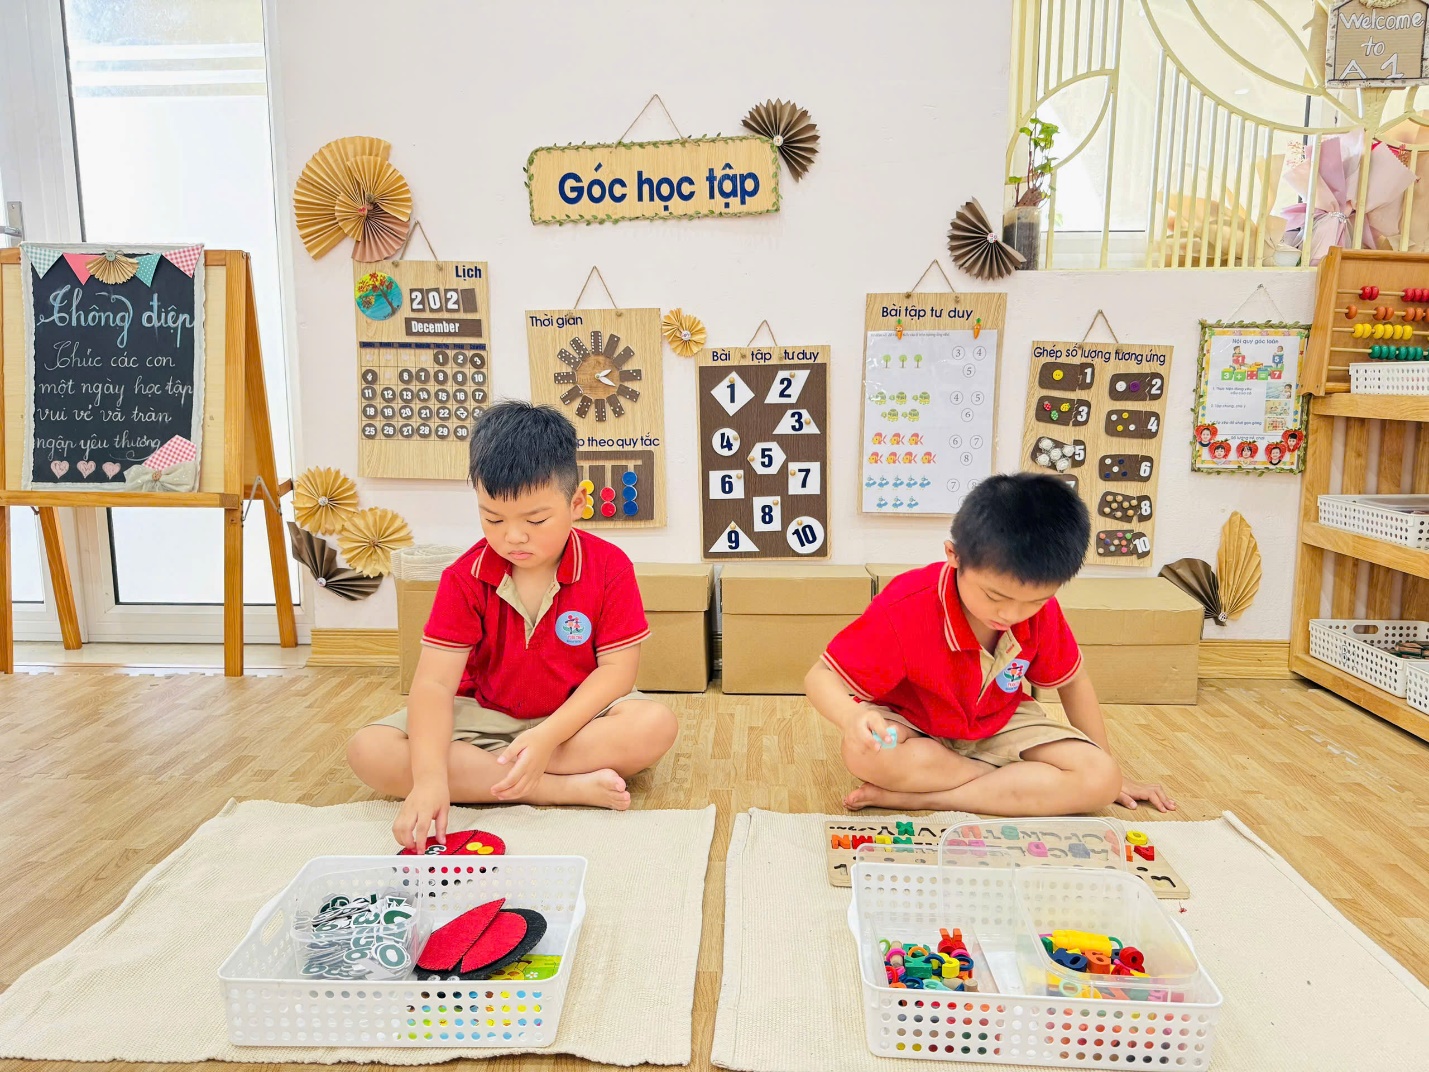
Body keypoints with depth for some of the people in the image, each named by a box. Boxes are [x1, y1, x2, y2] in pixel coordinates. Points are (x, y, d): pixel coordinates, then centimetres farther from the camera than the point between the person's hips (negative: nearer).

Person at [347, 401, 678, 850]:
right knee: (368, 751, -23)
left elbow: (617, 669, -14)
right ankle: (567, 787, -27)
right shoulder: (464, 578, -11)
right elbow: (434, 682, -18)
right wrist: (429, 777, -35)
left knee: (655, 725, -32)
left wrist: (548, 736, -29)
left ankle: (476, 769, -24)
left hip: (578, 714, -1)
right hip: (484, 716, 2)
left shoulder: (610, 567, -12)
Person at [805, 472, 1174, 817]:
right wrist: (851, 717, -48)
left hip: (998, 726, 4)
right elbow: (822, 676, -25)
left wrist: (1108, 770, 9)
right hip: (912, 727, -3)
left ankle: (921, 798, -22)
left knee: (1101, 780, -19)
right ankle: (1015, 778, -13)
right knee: (865, 754, -38)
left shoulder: (1040, 609, -16)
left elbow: (1071, 682, 4)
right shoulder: (905, 608, -30)